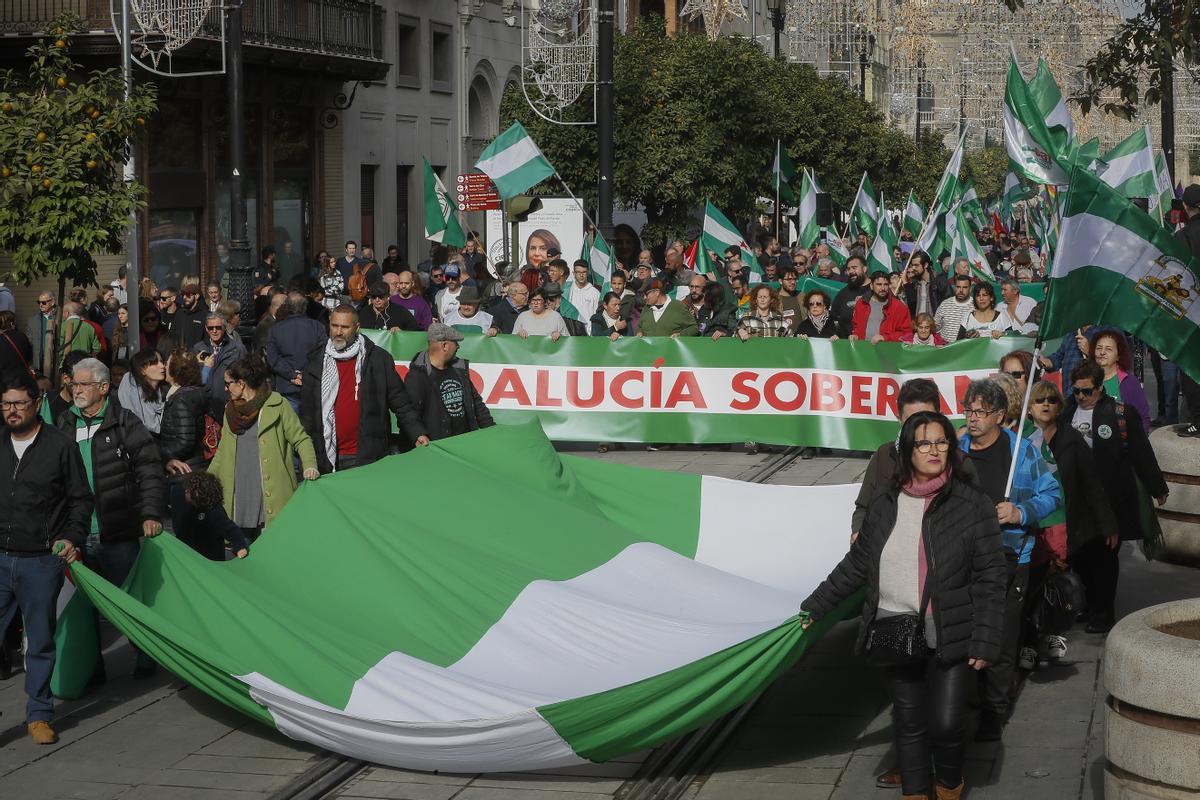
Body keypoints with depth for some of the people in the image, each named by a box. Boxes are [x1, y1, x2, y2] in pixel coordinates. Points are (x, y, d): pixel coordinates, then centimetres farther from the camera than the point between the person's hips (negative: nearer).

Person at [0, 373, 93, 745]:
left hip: (41, 561, -2)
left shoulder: (61, 445, 0)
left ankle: (39, 715, 18)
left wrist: (72, 538, -8)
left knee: (40, 643, 7)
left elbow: (81, 499, 5)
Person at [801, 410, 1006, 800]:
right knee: (909, 723, 11)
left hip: (948, 637, -3)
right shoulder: (885, 503, 5)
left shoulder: (971, 504, -6)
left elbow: (990, 578, -6)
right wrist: (814, 607, 17)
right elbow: (857, 564, 15)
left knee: (946, 723, -6)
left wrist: (985, 643, -11)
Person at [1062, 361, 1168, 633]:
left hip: (1110, 499, -4)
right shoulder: (1066, 412, 6)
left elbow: (1142, 453, -1)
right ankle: (1091, 604, 23)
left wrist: (1158, 488, 3)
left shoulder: (1121, 413, -6)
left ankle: (1104, 613, 12)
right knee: (1079, 556, 6)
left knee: (1105, 557, 2)